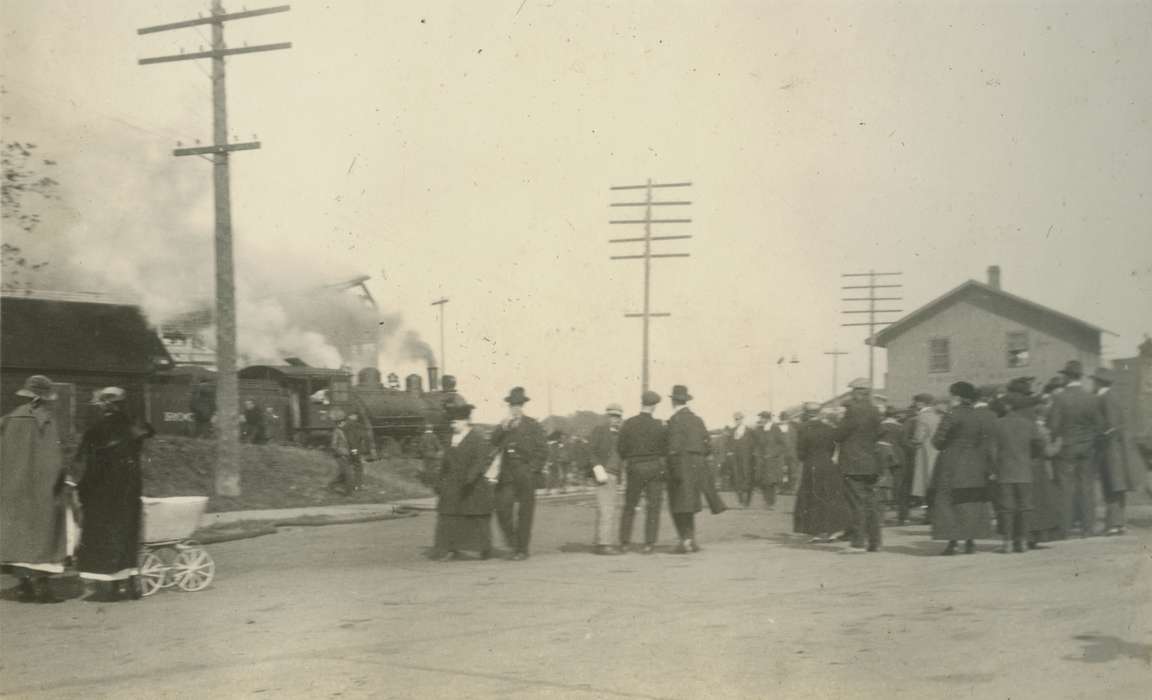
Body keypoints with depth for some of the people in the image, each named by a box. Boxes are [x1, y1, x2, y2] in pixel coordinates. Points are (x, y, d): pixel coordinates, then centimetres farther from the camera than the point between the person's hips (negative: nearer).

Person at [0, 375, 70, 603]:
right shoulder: (45, 418, -9)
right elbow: (53, 454, -14)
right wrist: (64, 479, -7)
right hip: (40, 485, -6)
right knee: (43, 531, -1)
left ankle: (23, 583, 10)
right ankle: (41, 582, -5)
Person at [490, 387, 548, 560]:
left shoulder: (532, 425, 4)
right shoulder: (503, 426, 14)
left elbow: (542, 450, 1)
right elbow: (494, 442, -1)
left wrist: (533, 469, -6)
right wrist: (503, 427, -13)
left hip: (526, 476, -3)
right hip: (507, 475, 3)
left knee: (525, 512, -1)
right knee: (502, 507, -9)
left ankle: (522, 549, 7)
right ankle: (512, 542, 10)